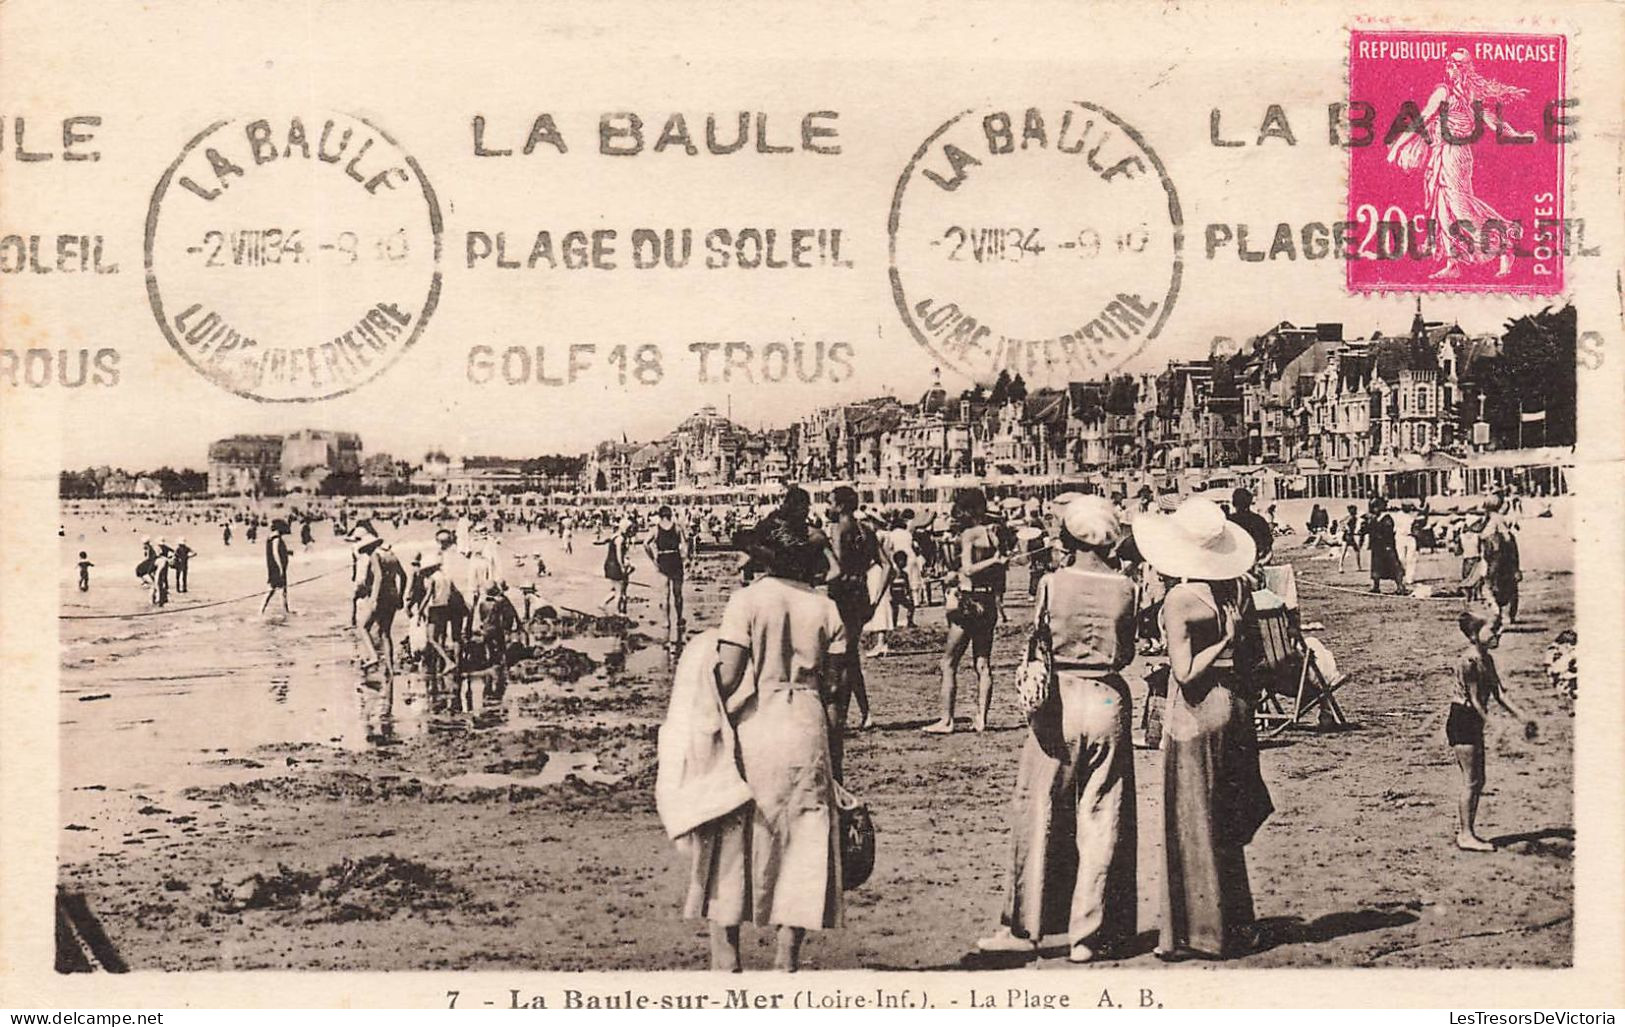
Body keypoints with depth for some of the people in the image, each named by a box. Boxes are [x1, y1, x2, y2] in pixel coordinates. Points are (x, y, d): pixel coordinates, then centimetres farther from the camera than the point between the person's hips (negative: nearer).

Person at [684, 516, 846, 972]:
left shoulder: (747, 601, -6)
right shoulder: (824, 608, 4)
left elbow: (727, 676, -10)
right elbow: (832, 686, 5)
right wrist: (832, 752, 13)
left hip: (752, 728, -2)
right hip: (806, 731, 2)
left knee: (732, 841, 8)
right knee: (802, 848, 8)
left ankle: (725, 959, 10)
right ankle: (786, 962, 8)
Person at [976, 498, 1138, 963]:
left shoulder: (1052, 583, -6)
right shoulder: (1124, 588, -2)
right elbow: (1126, 653, 6)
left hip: (1058, 699, -1)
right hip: (1108, 699, 1)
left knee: (1037, 815, 8)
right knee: (1100, 821, 7)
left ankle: (1023, 928, 12)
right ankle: (1086, 935, 8)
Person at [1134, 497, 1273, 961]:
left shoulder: (1178, 601, -17)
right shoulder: (1236, 591, 2)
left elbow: (1186, 673, -19)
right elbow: (1249, 656, 6)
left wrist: (1223, 640, -13)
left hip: (1196, 714, -7)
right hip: (1235, 704, 7)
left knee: (1192, 828, 3)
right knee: (1224, 827, 17)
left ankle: (1197, 934, 8)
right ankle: (1235, 926, 25)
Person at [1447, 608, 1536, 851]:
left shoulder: (1486, 659, 10)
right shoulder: (1470, 660, -19)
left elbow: (1499, 694, 9)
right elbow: (1475, 701, -20)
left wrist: (1523, 717, 2)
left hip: (1473, 722, 10)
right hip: (1462, 720, -10)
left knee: (1476, 781, 13)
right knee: (1472, 780, -4)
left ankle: (1463, 831, 20)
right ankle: (1466, 835, 2)